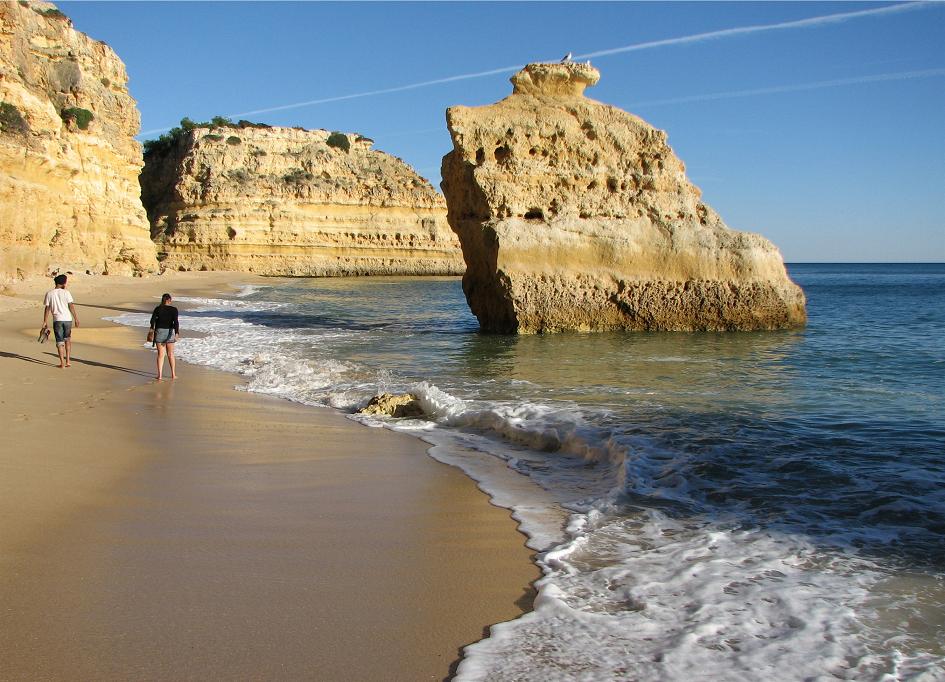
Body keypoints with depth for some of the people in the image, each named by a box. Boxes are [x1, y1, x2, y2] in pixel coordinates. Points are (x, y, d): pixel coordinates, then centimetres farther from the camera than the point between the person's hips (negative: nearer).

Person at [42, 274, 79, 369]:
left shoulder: (49, 293, 2)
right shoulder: (66, 293, -3)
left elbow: (47, 308, 2)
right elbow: (71, 306, -7)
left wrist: (45, 321, 6)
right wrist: (76, 318, -3)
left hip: (57, 319, 0)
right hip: (68, 319, 0)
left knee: (60, 342, 4)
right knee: (68, 340, 18)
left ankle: (62, 363, 0)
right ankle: (68, 360, 14)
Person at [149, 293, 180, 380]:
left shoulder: (158, 309, -2)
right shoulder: (174, 309, -5)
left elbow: (152, 320, -5)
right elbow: (175, 322, -15)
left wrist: (152, 328, 14)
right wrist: (176, 333, -18)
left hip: (159, 331, 0)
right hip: (169, 332, 0)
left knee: (160, 354, 5)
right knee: (170, 354, 11)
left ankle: (159, 374, 0)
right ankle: (173, 374, 14)